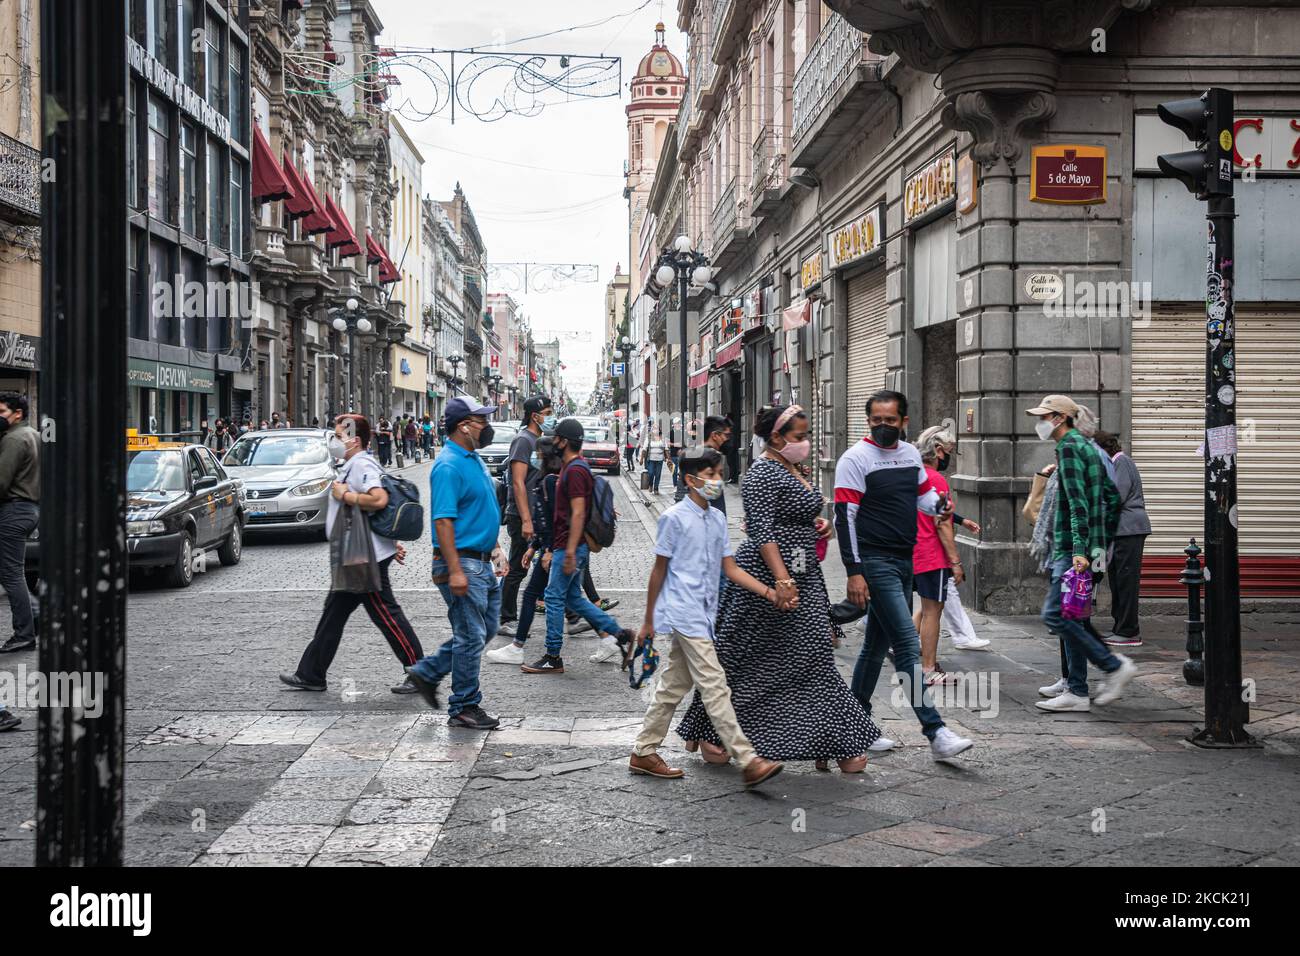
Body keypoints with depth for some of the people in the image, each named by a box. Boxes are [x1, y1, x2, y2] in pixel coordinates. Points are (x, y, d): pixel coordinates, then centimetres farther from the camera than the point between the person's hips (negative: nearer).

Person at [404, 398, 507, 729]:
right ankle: (464, 708, 9)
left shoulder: (475, 460, 14)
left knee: (486, 629, 16)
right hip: (462, 562, -10)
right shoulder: (449, 466, -17)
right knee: (471, 636, -2)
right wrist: (455, 571, -25)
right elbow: (443, 520, -22)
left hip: (482, 562, 10)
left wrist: (495, 550, 20)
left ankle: (427, 671, 25)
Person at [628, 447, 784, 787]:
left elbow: (731, 568, 12)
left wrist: (768, 592, -1)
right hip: (685, 614, -8)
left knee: (673, 686, 13)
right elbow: (659, 571, -4)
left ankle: (644, 753, 23)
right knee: (715, 688, -10)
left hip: (703, 615, 8)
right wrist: (648, 621, 0)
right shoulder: (674, 518, -8)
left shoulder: (718, 519, 13)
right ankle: (747, 762, -12)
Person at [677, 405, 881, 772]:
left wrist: (818, 523, 10)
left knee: (812, 657, 6)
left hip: (802, 576, 10)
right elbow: (762, 532, -24)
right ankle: (703, 731, 15)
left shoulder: (793, 470, 15)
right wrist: (782, 581, -31)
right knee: (746, 659, 0)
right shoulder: (763, 475, -15)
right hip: (767, 577, -10)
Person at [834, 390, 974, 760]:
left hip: (905, 561, 8)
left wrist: (939, 505, -1)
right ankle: (936, 733, -15)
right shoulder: (855, 458, -9)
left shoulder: (911, 454, 12)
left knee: (877, 645, 14)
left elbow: (925, 494, 25)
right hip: (875, 561, -8)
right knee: (909, 646, -13)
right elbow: (844, 517, -13)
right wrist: (854, 572, -18)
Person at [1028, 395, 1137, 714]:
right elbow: (1112, 496, 22)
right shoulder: (1087, 446, 19)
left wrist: (1079, 548, -25)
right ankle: (1076, 693, 9)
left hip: (1073, 547, -10)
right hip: (1072, 547, 10)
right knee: (1069, 616, 8)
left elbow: (1077, 502, -20)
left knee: (1054, 613, -10)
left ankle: (1115, 665, -5)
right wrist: (1104, 542, 23)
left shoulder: (1068, 448, -11)